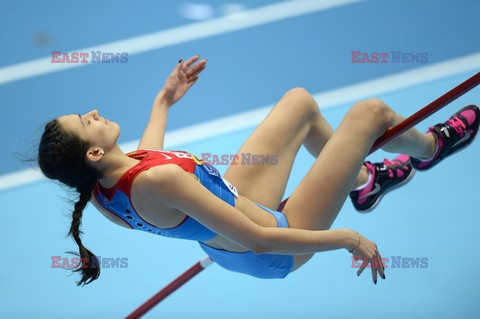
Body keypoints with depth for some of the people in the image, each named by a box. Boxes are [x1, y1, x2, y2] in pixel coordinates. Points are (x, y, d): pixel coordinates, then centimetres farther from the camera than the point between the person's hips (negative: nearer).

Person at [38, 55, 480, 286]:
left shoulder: (103, 190, -13)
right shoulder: (157, 181, -40)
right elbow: (259, 239, -35)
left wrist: (163, 102, 26)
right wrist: (348, 238, -24)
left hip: (224, 239, 9)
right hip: (274, 251, -9)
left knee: (301, 102, 18)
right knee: (371, 111, -2)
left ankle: (364, 181, 42)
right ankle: (428, 148, 36)